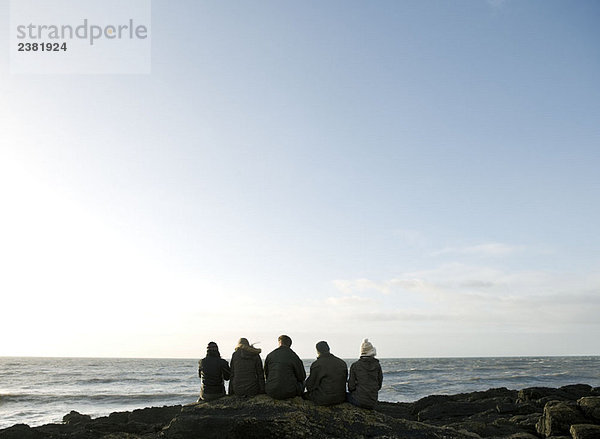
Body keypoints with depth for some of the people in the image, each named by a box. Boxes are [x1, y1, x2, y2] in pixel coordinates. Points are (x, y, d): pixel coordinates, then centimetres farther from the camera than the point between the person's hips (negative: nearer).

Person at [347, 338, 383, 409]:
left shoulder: (355, 365, -8)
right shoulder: (377, 365, -1)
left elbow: (351, 386, -7)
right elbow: (379, 385, 5)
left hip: (360, 400, -3)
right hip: (373, 403, 3)